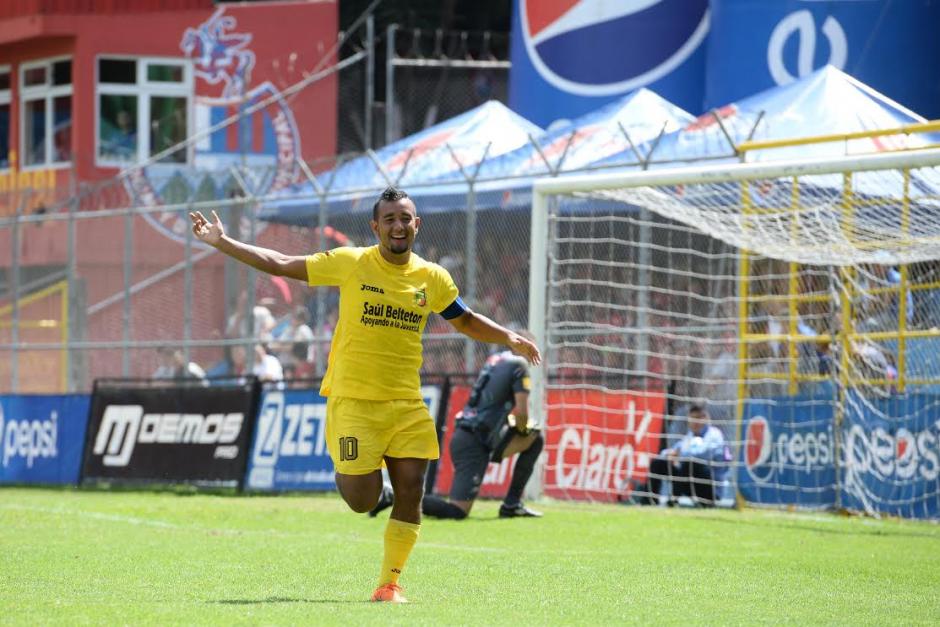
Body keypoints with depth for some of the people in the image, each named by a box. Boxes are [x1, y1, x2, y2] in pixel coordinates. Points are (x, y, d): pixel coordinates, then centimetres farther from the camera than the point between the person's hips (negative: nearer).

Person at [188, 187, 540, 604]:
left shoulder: (432, 278, 6)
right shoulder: (350, 264, -3)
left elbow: (466, 322, 22)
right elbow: (278, 264, 1)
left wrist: (511, 339, 8)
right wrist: (222, 242, -3)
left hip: (406, 405, 3)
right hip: (354, 401, -3)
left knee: (411, 497, -5)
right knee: (362, 500, -9)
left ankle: (389, 584, 9)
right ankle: (346, 471, 28)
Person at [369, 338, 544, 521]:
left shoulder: (495, 360, 18)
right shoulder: (519, 366, -6)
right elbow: (521, 412, -13)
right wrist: (522, 430, 9)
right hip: (474, 442, -9)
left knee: (535, 439, 20)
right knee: (457, 511, -12)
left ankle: (512, 505, 15)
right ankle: (394, 496, -13)